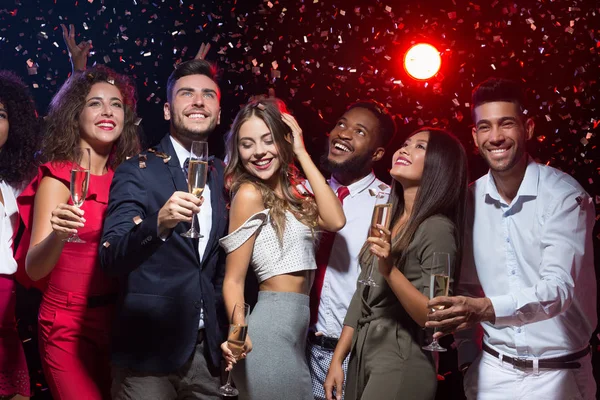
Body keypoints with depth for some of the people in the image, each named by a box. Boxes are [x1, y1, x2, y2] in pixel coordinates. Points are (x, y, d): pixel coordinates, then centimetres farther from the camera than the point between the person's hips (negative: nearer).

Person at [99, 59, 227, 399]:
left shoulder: (225, 177, 8)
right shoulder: (138, 171, -6)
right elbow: (111, 258, -16)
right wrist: (158, 223, -33)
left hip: (209, 353, 4)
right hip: (149, 351, -4)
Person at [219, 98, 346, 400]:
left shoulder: (290, 191, 12)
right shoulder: (250, 193, -11)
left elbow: (335, 221, -6)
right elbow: (233, 280, -13)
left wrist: (302, 153, -4)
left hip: (296, 327, 8)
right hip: (270, 329, -8)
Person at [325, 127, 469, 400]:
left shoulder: (437, 227, -14)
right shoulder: (388, 221, 9)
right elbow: (361, 298, 12)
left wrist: (390, 270, -30)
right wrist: (337, 361, 9)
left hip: (400, 365, -7)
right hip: (360, 358, 7)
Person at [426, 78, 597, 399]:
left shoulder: (564, 195, -14)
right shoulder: (470, 200, 0)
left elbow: (558, 288, -24)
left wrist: (486, 309, -39)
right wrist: (465, 356, 3)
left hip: (559, 373, -3)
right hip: (493, 371, 4)